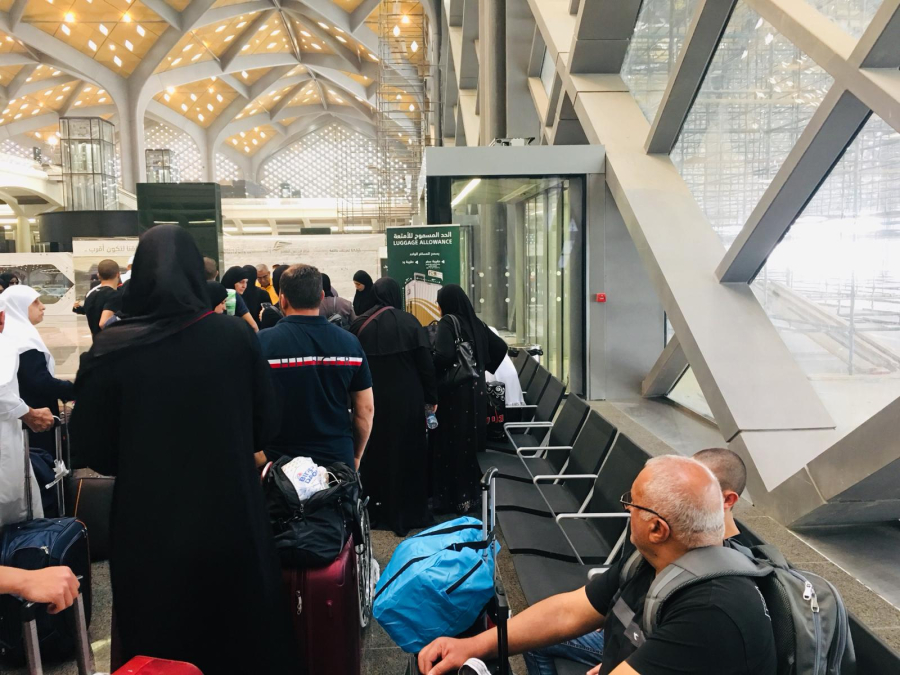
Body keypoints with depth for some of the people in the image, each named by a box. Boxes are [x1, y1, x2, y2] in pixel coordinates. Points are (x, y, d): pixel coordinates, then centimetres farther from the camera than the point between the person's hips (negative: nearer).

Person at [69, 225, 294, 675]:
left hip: (148, 531, 0)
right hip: (232, 520, 1)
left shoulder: (111, 349, -13)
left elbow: (91, 451, -5)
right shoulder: (235, 335, -10)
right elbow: (265, 426, -2)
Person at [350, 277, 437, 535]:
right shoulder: (409, 322, -8)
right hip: (407, 399, -2)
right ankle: (411, 512, 17)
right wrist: (432, 397, 0)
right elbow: (426, 363, -9)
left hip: (373, 400, 2)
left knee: (376, 452, 15)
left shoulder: (360, 325, -2)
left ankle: (378, 509, 24)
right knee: (408, 453, 9)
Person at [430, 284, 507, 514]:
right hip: (476, 390, 7)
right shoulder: (476, 323, 8)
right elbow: (500, 347, 11)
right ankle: (472, 492, 24)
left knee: (451, 444, 2)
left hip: (452, 391, -7)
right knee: (471, 440, 15)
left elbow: (444, 355, -28)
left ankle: (451, 498, 8)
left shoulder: (447, 323, -13)